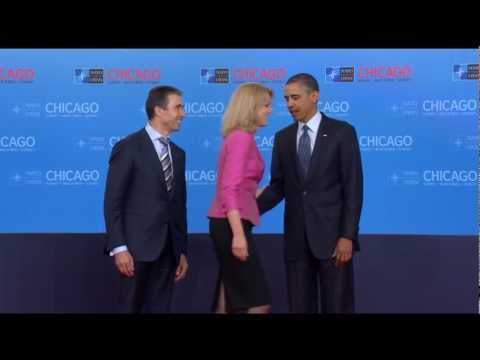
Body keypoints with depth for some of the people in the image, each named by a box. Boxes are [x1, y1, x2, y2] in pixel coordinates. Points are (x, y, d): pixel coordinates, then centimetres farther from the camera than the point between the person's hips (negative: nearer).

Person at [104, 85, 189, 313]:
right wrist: (119, 247, -17)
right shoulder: (128, 148, -6)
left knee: (159, 308, 8)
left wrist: (182, 251, 13)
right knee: (131, 308, 1)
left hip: (168, 248, 6)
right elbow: (112, 203, -10)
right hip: (138, 246, -6)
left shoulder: (177, 153, 15)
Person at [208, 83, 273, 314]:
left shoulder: (240, 138, 16)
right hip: (231, 225, -10)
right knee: (259, 301, -5)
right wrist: (238, 234, -26)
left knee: (230, 303, 11)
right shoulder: (241, 138, -13)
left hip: (228, 224, 10)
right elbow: (229, 189, -21)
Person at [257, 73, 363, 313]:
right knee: (299, 306, 8)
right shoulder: (283, 138, 11)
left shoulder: (342, 132, -3)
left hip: (332, 234, -4)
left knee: (337, 306, 2)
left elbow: (353, 188, -7)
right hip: (296, 238, 4)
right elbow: (278, 186, 11)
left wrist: (347, 235, -13)